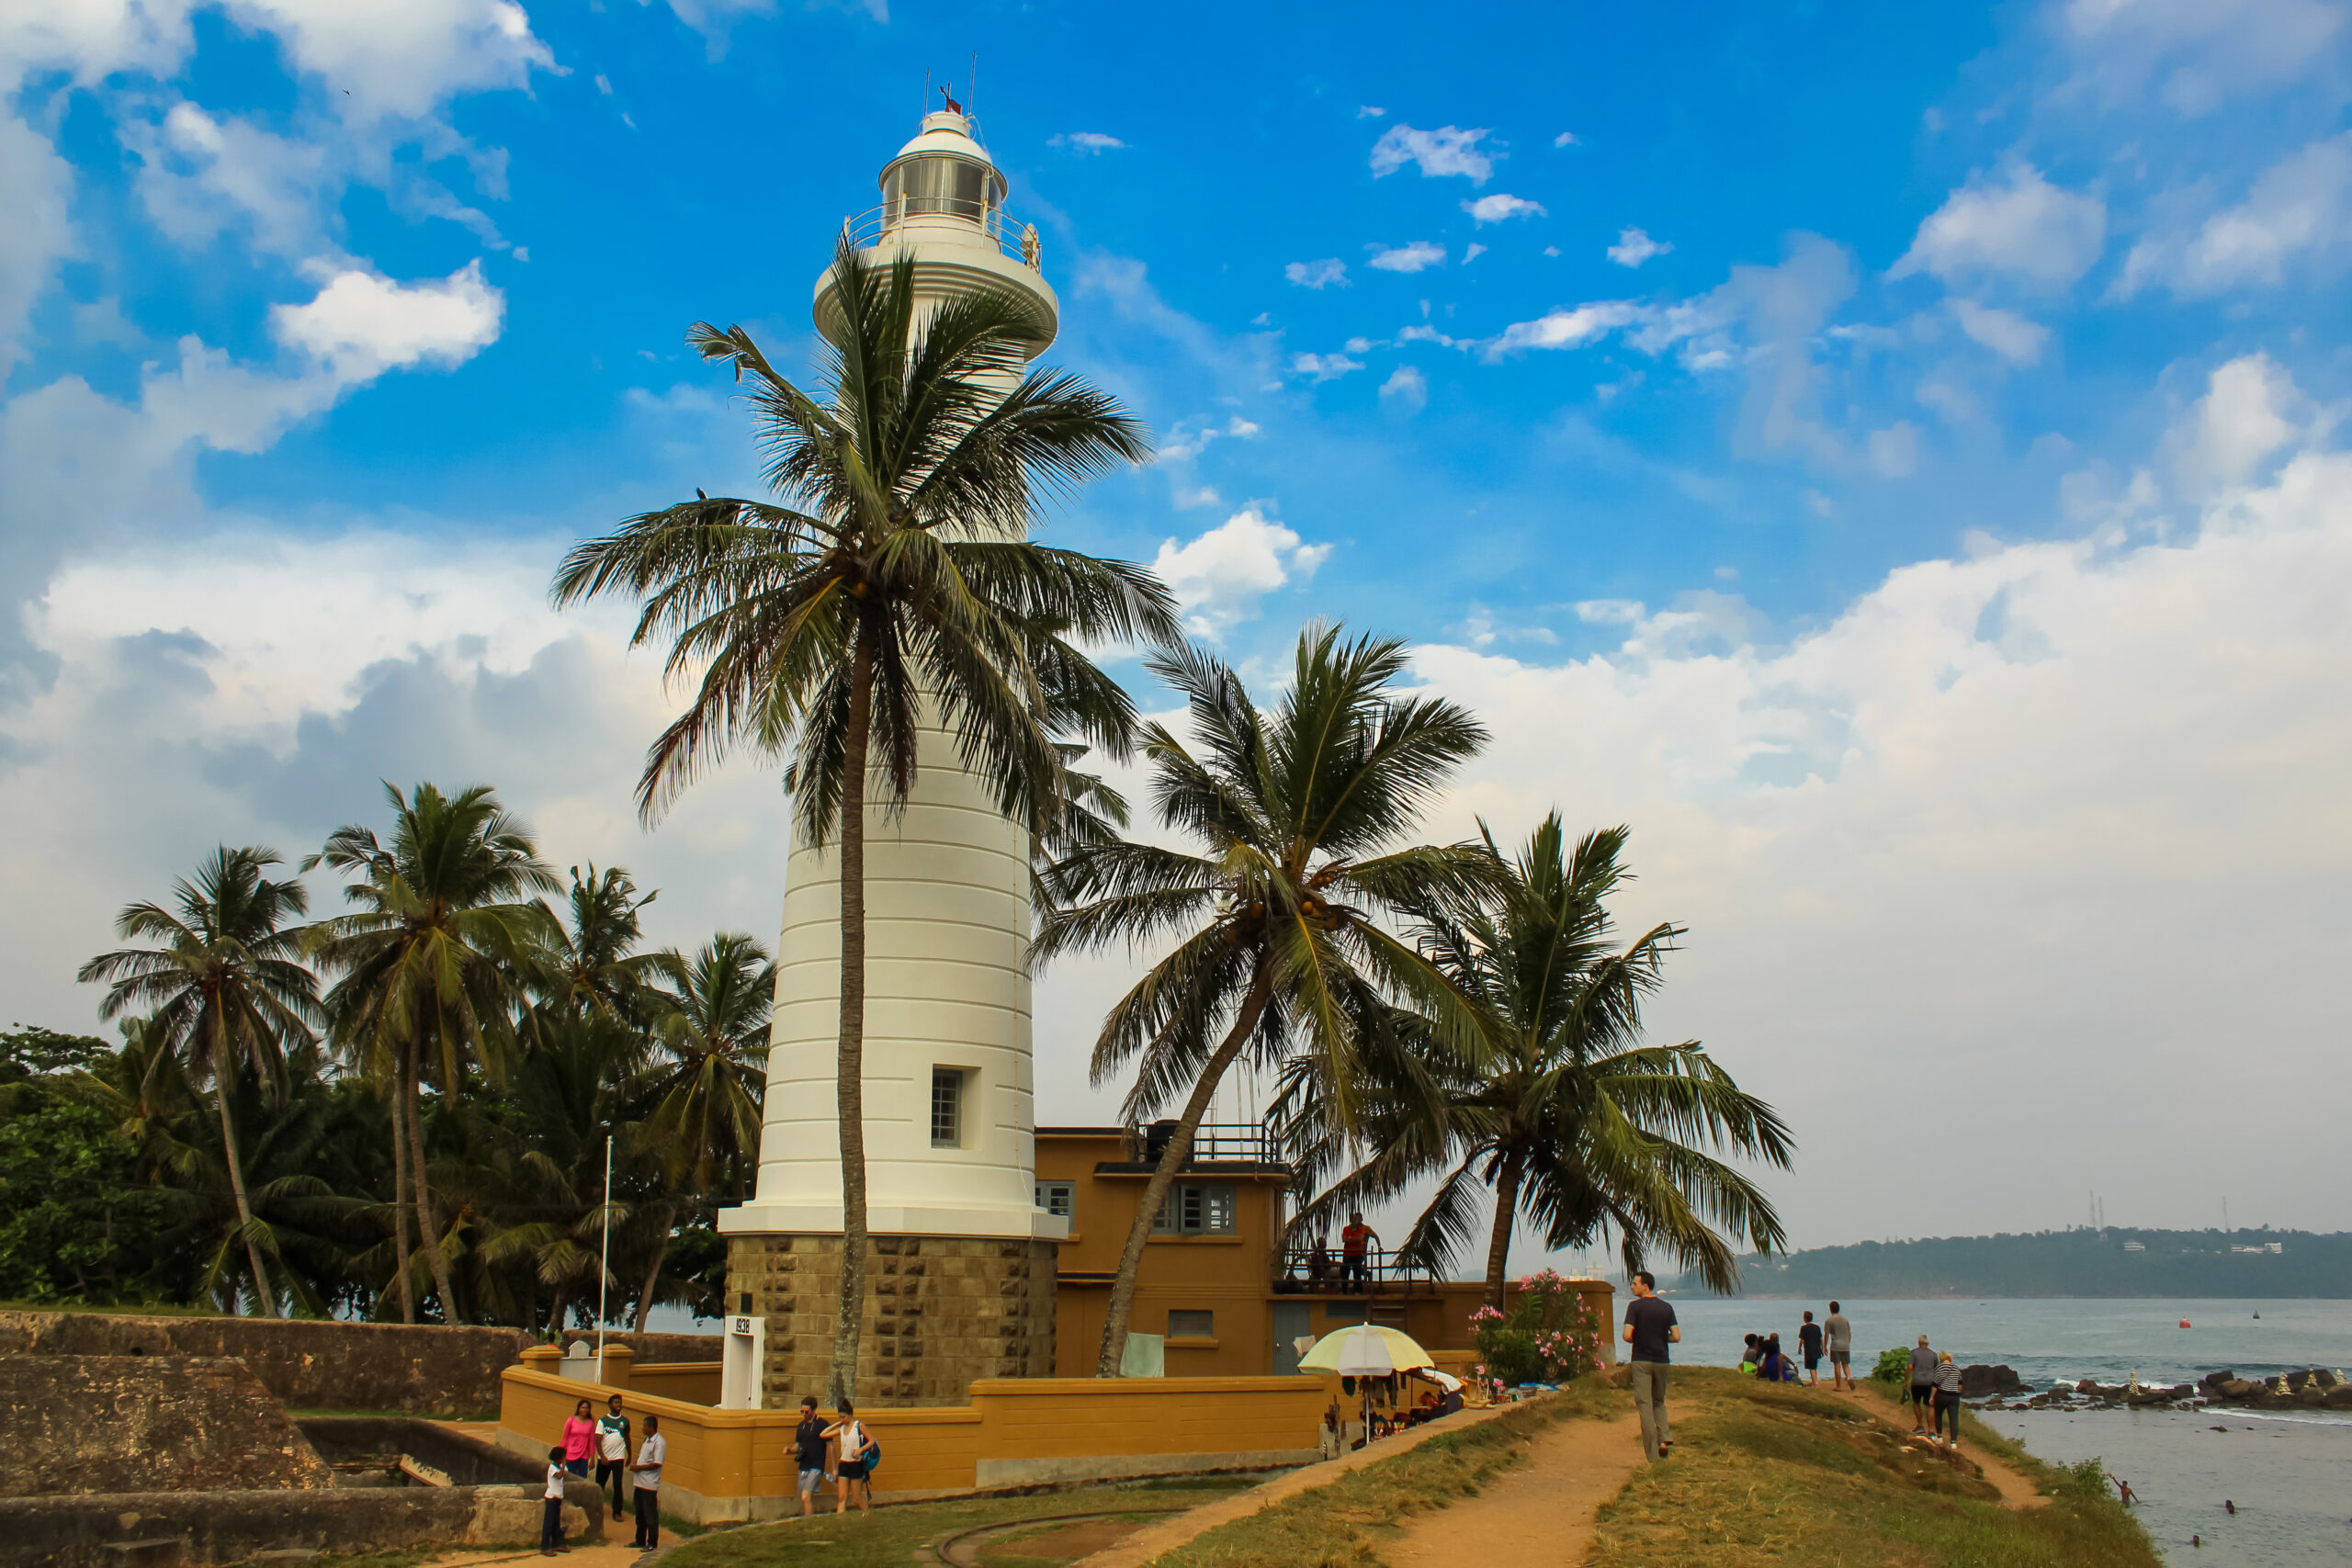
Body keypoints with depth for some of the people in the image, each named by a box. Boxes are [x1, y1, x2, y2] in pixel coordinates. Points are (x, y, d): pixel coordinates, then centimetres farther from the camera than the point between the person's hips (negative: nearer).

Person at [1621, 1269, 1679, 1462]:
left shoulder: (1635, 1306, -9)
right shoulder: (1666, 1308, 4)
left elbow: (1627, 1335, -16)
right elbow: (1676, 1337, 0)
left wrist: (1635, 1340, 6)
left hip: (1641, 1361, -4)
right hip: (1661, 1360, 4)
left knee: (1645, 1405, -1)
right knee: (1659, 1402, 21)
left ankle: (1652, 1454, -4)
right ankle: (1664, 1437, 0)